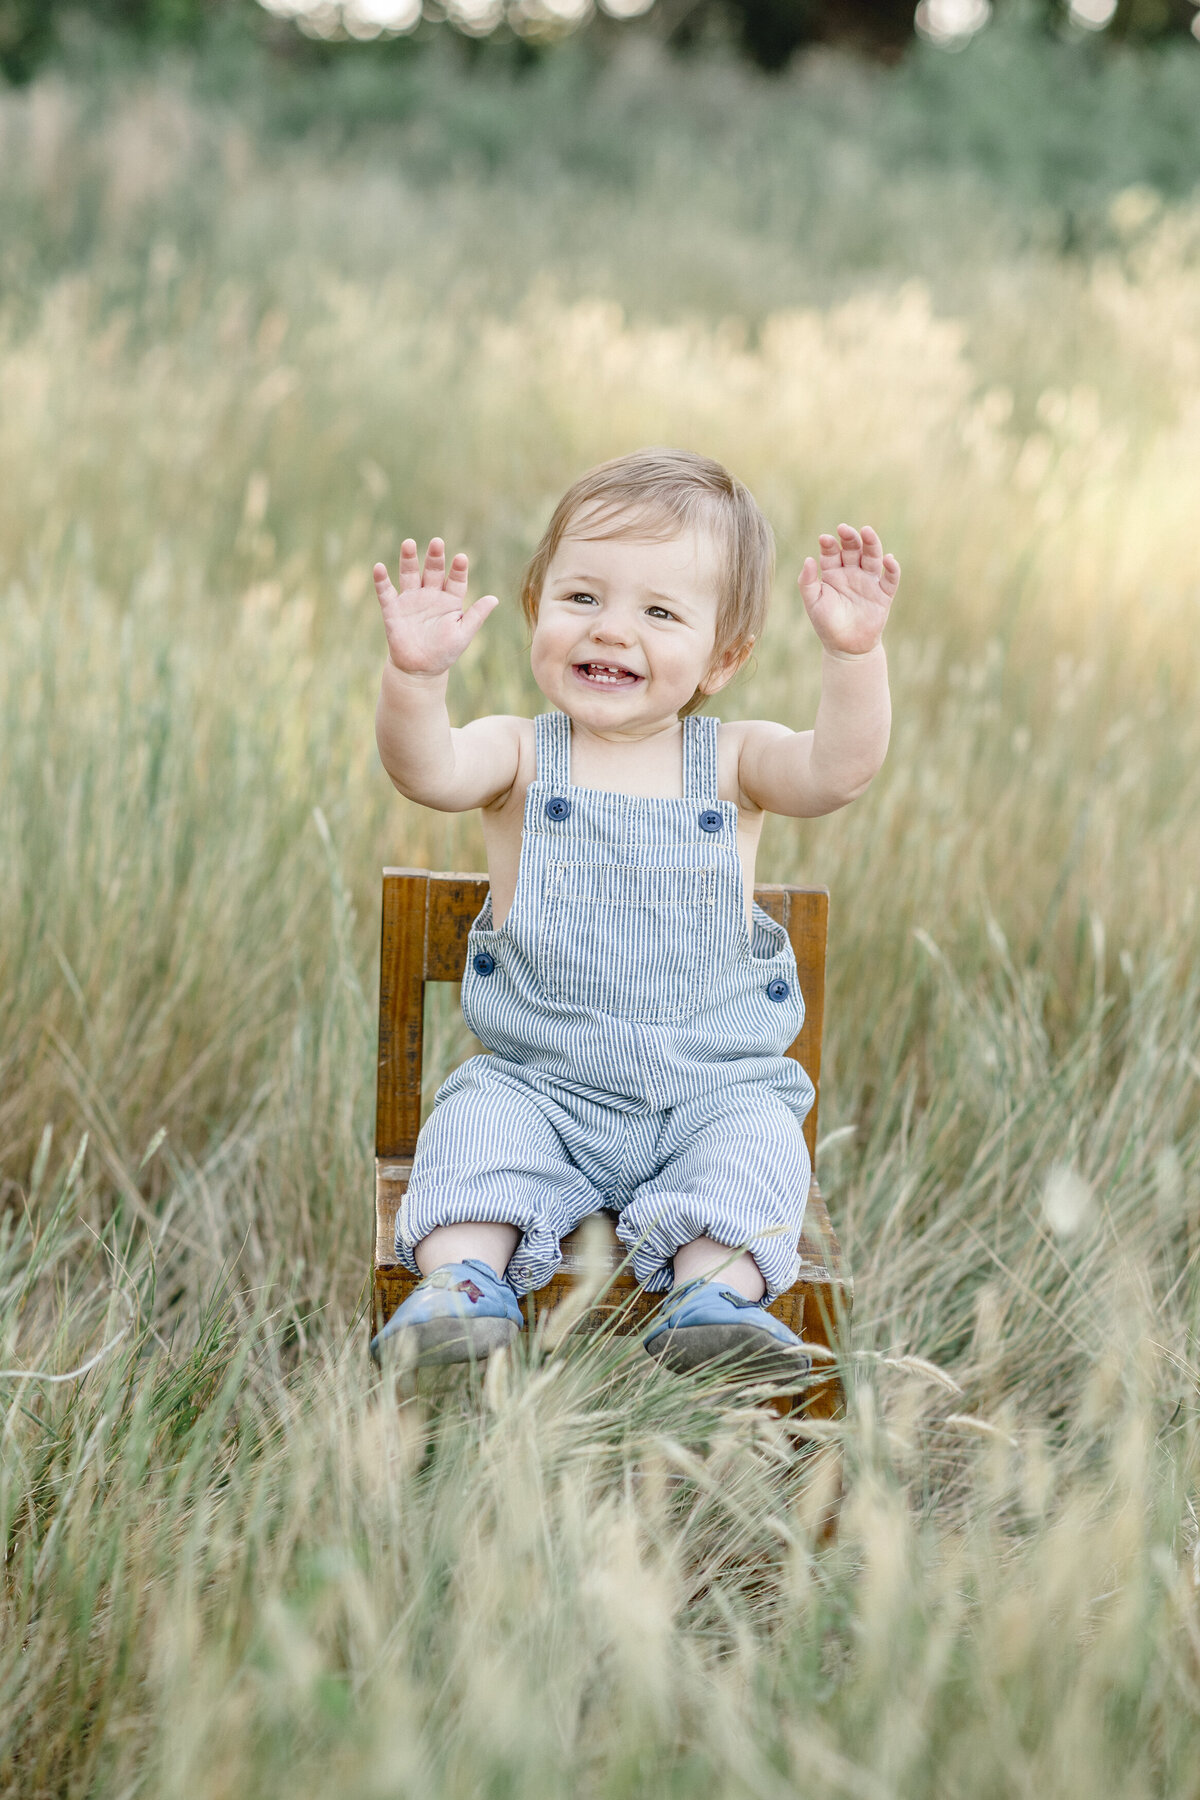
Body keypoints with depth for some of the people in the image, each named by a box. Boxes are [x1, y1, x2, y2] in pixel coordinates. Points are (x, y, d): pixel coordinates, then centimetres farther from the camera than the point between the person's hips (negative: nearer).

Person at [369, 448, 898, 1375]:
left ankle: (719, 1300, -37)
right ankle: (462, 1282, -32)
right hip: (539, 1081, 0)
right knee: (479, 1120, -25)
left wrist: (854, 652, -32)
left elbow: (839, 768, -16)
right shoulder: (521, 753, 2)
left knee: (756, 1136, -26)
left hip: (714, 1085, 0)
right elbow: (430, 771, -20)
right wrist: (417, 675, -39)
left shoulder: (733, 760, 3)